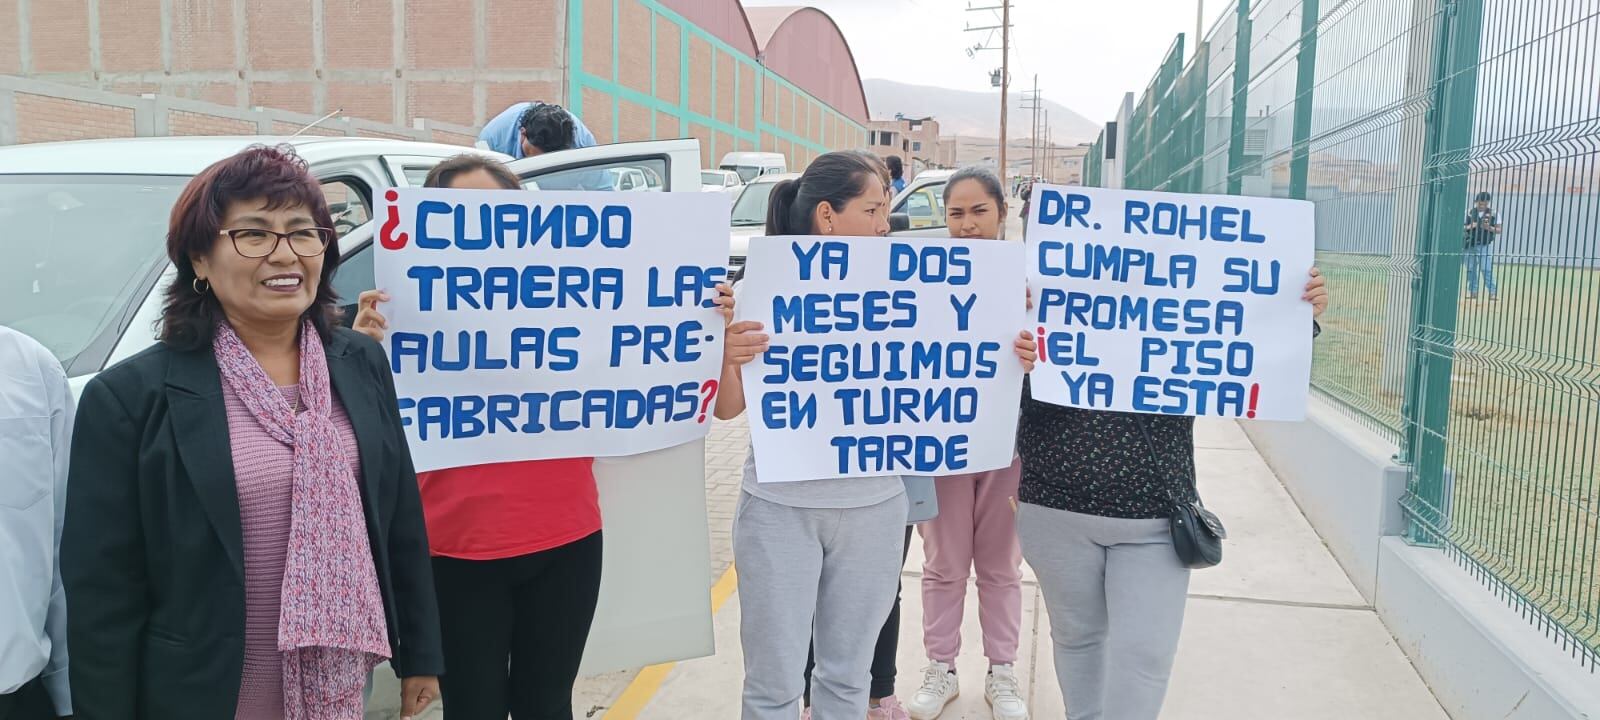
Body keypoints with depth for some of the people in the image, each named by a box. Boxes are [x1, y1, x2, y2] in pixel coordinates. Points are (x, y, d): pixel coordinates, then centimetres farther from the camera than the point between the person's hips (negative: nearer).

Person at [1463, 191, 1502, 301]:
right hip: (1470, 245, 2)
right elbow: (1461, 227, 6)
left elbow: (1500, 229, 3)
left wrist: (1489, 228, -16)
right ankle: (1473, 292, 14)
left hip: (1485, 245, -2)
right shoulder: (1469, 213, 4)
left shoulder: (1493, 213, 2)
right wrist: (1469, 227, -15)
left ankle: (1493, 292, -6)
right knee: (1471, 269, 6)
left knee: (1487, 270, -8)